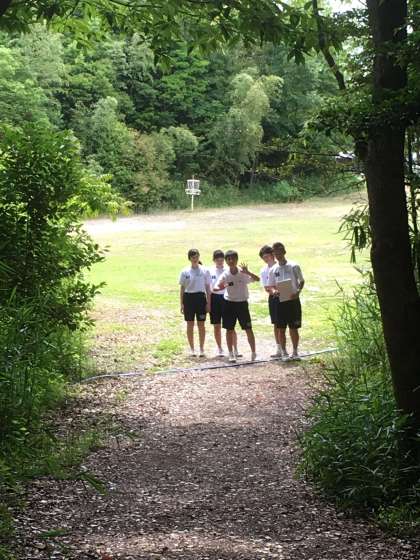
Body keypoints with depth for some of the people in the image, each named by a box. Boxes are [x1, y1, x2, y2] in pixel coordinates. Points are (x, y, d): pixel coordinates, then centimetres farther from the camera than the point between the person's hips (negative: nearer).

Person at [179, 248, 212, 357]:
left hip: (200, 297, 0)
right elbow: (182, 288, 4)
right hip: (189, 298, 0)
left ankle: (202, 349, 12)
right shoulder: (185, 272, 1)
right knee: (190, 325, 6)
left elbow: (208, 288, 3)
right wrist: (182, 304, 0)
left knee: (201, 325, 3)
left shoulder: (204, 271, 0)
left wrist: (208, 303, -1)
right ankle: (192, 349, 15)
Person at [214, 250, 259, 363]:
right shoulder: (225, 275, -4)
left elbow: (257, 279, -21)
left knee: (248, 329, -1)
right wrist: (220, 287, -35)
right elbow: (215, 287, -11)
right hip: (229, 303, 1)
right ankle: (231, 354, 13)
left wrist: (247, 272, -37)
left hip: (242, 303, -1)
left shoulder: (243, 273, -8)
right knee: (229, 330, 4)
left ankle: (253, 352, 11)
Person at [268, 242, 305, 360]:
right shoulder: (273, 270, 4)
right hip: (280, 301, 2)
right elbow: (270, 286, 8)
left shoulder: (294, 266, -3)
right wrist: (274, 291, -15)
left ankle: (295, 352, 16)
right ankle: (284, 352, 16)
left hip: (293, 301, -2)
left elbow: (301, 281, 4)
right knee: (281, 328, 4)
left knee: (294, 328, 4)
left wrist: (298, 292, -13)